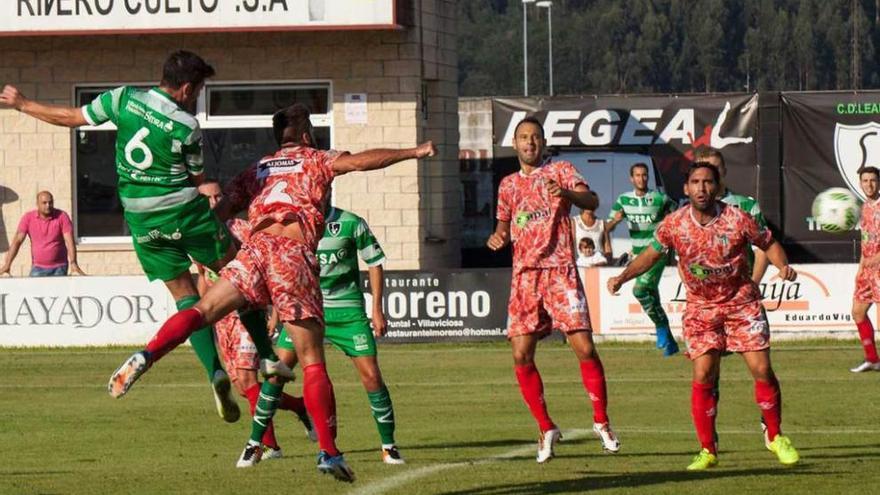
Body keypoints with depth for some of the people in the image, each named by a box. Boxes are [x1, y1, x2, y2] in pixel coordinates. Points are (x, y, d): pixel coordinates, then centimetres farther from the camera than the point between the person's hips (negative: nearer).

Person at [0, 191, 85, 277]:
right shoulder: (28, 218, -3)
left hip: (59, 269, -1)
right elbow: (17, 241, -5)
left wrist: (73, 264, -27)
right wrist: (7, 265, -13)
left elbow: (69, 241, -14)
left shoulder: (62, 216, -7)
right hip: (38, 269, 1)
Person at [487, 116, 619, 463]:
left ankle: (601, 422, 4)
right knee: (521, 356, -4)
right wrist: (498, 237, 5)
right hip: (524, 276, 4)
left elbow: (591, 201, -10)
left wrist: (565, 193, -30)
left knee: (584, 347, -12)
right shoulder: (508, 185, 18)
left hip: (559, 271, -4)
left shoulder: (561, 172, 5)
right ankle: (546, 429, 10)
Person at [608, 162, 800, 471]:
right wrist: (623, 277, -7)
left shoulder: (737, 220, -14)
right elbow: (651, 254, 6)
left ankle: (776, 437, 13)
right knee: (703, 374, -11)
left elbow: (768, 243, 1)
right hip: (701, 308, 1)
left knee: (761, 369, -7)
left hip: (742, 304, -1)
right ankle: (707, 450, -1)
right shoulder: (674, 225, -10)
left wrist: (783, 266, -18)